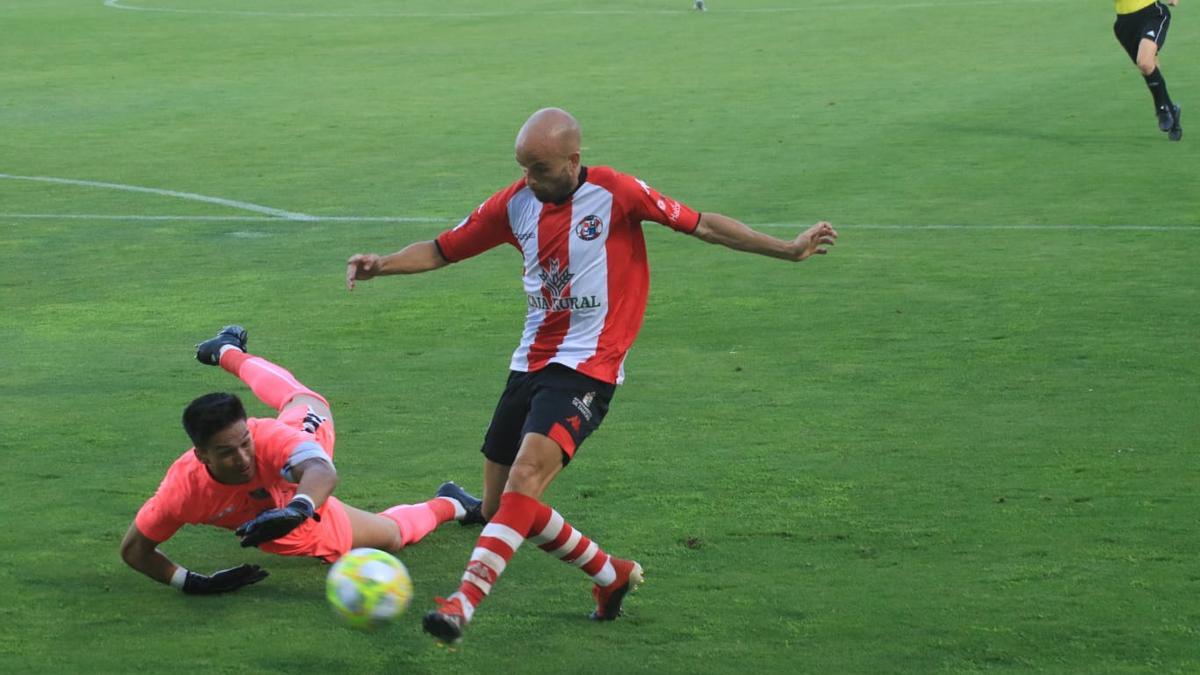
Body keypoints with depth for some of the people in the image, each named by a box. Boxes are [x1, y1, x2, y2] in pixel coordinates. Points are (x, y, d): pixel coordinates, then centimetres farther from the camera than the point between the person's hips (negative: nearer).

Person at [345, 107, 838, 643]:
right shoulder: (516, 203, 5)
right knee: (500, 508, 6)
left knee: (523, 481, -26)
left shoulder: (614, 193, -8)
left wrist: (789, 249, -4)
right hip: (529, 363, 7)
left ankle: (463, 603, -32)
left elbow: (699, 224, -3)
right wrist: (383, 265, -6)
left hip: (585, 368, -7)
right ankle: (612, 574, 24)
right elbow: (442, 250, 11)